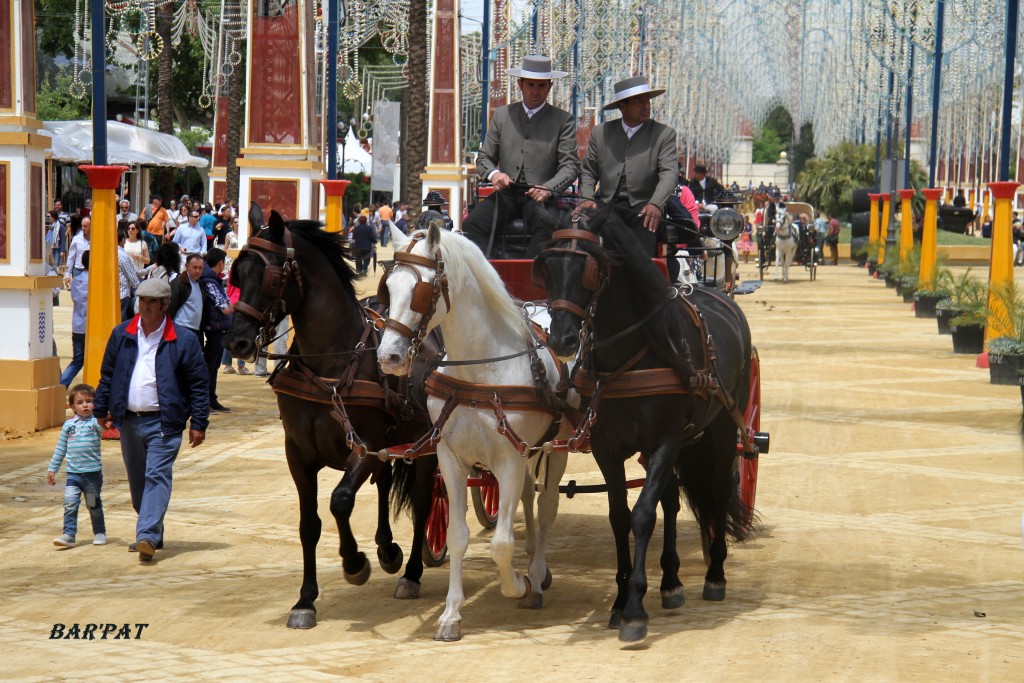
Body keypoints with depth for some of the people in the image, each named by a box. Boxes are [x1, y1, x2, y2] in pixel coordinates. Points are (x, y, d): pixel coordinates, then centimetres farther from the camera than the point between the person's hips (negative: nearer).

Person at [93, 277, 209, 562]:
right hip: (129, 421, 5)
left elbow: (198, 385, -2)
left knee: (157, 476, -15)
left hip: (163, 423, -5)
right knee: (136, 482, 12)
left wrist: (198, 423, -5)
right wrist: (102, 410, 12)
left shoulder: (183, 340, -4)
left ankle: (148, 536, -23)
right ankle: (152, 533, 26)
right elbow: (107, 375, 14)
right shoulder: (121, 334, 7)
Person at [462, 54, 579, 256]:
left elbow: (570, 166, 2)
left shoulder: (563, 120, 8)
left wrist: (548, 188, -18)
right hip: (506, 192, 3)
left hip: (539, 196, -3)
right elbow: (484, 158, 17)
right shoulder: (502, 115, 16)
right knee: (472, 224, -26)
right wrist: (493, 174, -9)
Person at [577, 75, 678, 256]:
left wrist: (656, 204, -25)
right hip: (607, 205, 2)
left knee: (647, 222, -36)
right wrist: (586, 198, -6)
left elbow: (669, 173, -6)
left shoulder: (664, 134, 7)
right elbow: (588, 173, 17)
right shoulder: (601, 133, 14)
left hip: (643, 206, -2)